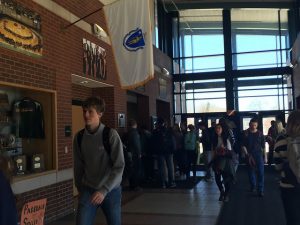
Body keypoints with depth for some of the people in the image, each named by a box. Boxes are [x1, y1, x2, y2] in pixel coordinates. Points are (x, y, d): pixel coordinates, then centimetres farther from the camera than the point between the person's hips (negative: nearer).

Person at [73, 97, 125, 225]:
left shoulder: (111, 134, -13)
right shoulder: (79, 137, -2)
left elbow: (119, 166, -15)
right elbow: (78, 166, 7)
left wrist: (104, 190, -21)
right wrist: (80, 189, 11)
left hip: (111, 190, -2)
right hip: (88, 190, 2)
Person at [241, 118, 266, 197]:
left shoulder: (260, 133, 2)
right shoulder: (245, 133, -2)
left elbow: (263, 146, 6)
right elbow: (243, 146, -1)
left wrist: (264, 156, 4)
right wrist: (248, 155, -9)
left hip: (259, 155, 0)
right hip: (249, 155, 0)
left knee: (261, 172, -7)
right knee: (251, 171, 9)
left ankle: (260, 190, -5)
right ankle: (253, 186, 28)